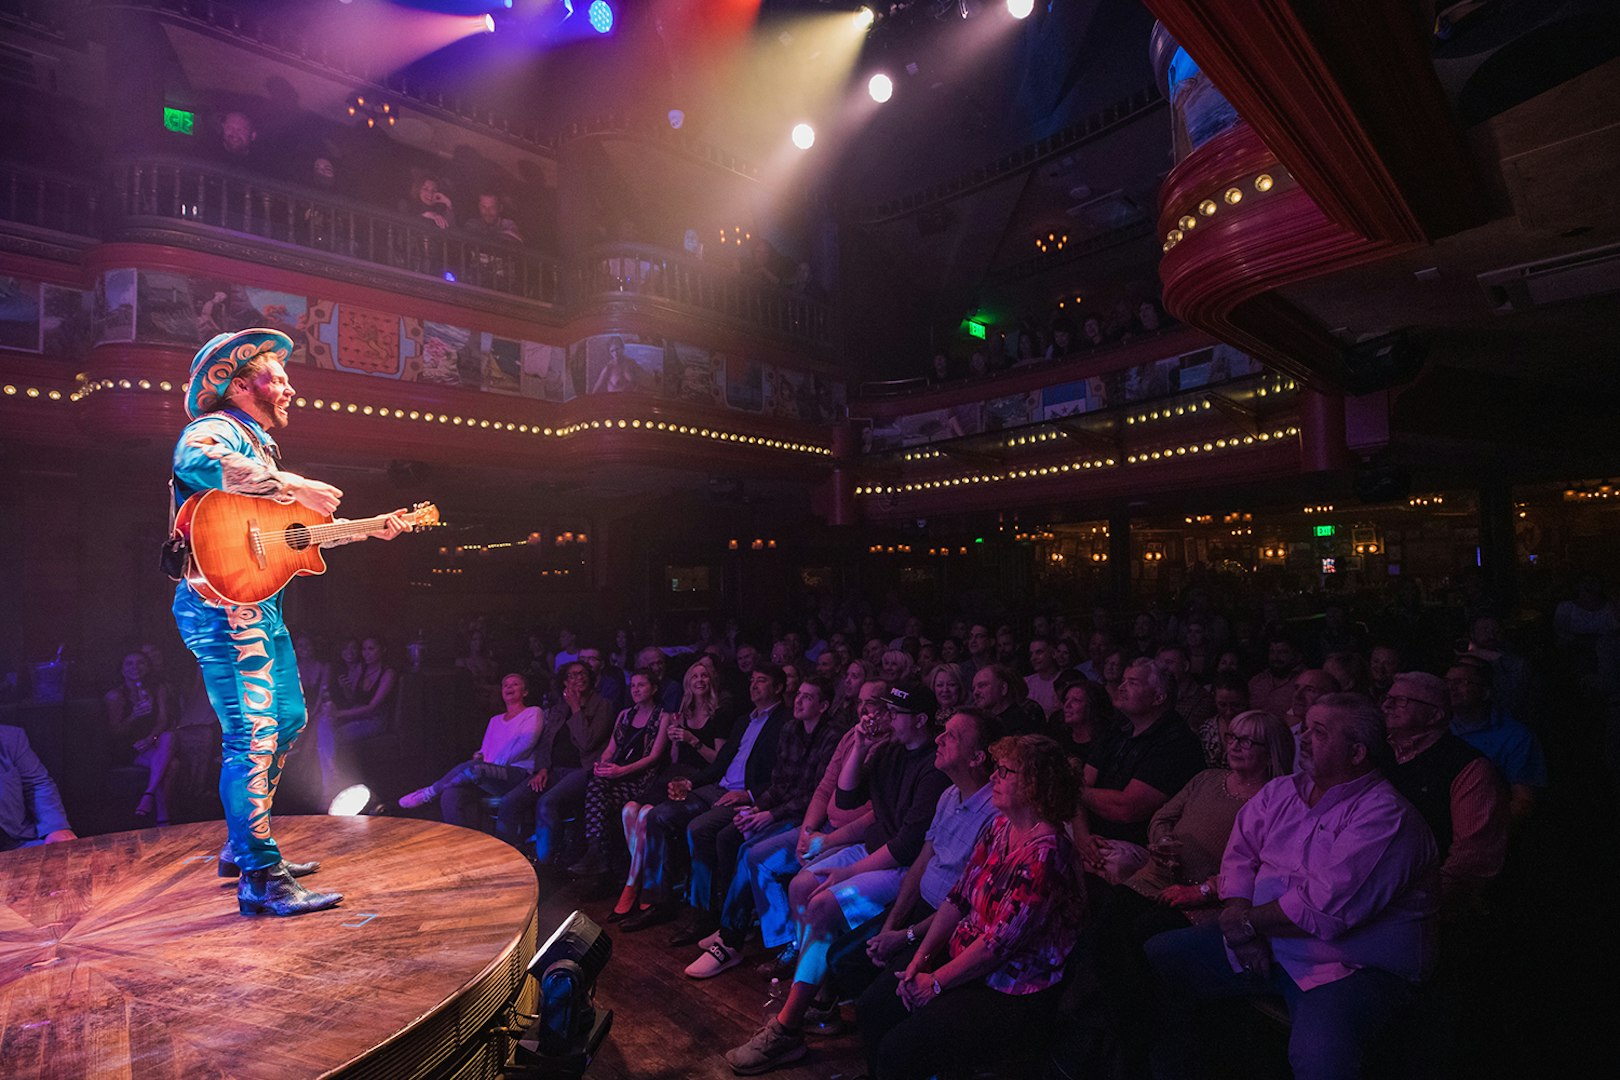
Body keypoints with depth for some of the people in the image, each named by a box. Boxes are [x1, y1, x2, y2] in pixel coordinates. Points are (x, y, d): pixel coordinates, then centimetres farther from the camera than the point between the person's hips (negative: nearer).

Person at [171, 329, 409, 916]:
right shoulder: (218, 428, -7)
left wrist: (370, 530, 22)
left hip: (260, 607, 11)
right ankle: (261, 878, -4)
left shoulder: (257, 444, 24)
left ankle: (242, 844, 31)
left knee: (287, 721, 18)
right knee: (253, 734, -11)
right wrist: (291, 486, -28)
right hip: (224, 605, -11)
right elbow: (194, 461, -34)